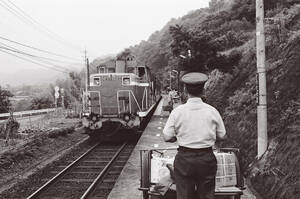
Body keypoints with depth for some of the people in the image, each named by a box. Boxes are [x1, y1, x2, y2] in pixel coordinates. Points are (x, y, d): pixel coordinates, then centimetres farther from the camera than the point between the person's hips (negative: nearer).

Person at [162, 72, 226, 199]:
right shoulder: (212, 111, -4)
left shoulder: (177, 111, -7)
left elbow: (167, 137, -4)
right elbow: (222, 135, 5)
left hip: (184, 159, -1)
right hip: (207, 159, 1)